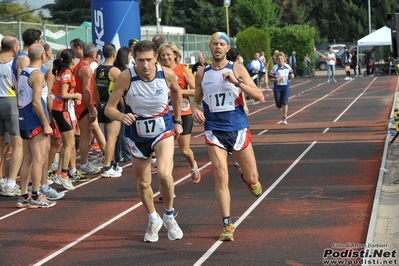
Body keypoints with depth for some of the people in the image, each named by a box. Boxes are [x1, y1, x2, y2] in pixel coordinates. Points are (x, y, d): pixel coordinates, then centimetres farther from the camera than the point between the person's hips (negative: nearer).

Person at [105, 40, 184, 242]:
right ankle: (153, 220, 41)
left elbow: (176, 92, 7)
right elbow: (109, 108, -18)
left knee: (164, 174, -24)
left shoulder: (167, 74, -17)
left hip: (163, 130, -1)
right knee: (143, 183, 13)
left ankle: (169, 216, 4)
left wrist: (178, 121, 12)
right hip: (137, 134, 1)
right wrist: (122, 116, -39)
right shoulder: (126, 77, -22)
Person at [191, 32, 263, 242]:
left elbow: (259, 96, -9)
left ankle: (246, 176, 44)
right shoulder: (202, 73, 5)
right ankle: (227, 225, 1)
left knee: (252, 178, 6)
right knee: (221, 177, -9)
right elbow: (196, 100, 16)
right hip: (214, 130, 1)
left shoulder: (237, 69, -2)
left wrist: (237, 82, -22)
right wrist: (195, 109, -7)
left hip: (238, 129, 0)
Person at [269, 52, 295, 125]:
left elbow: (292, 74, 13)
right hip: (277, 88, -1)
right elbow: (270, 78, -7)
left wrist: (292, 75, -10)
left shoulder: (288, 66, -2)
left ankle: (284, 119, -1)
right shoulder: (275, 68, -11)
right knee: (278, 105, 3)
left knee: (284, 103, -10)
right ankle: (282, 108, 41)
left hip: (286, 87, 1)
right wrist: (277, 79, -22)